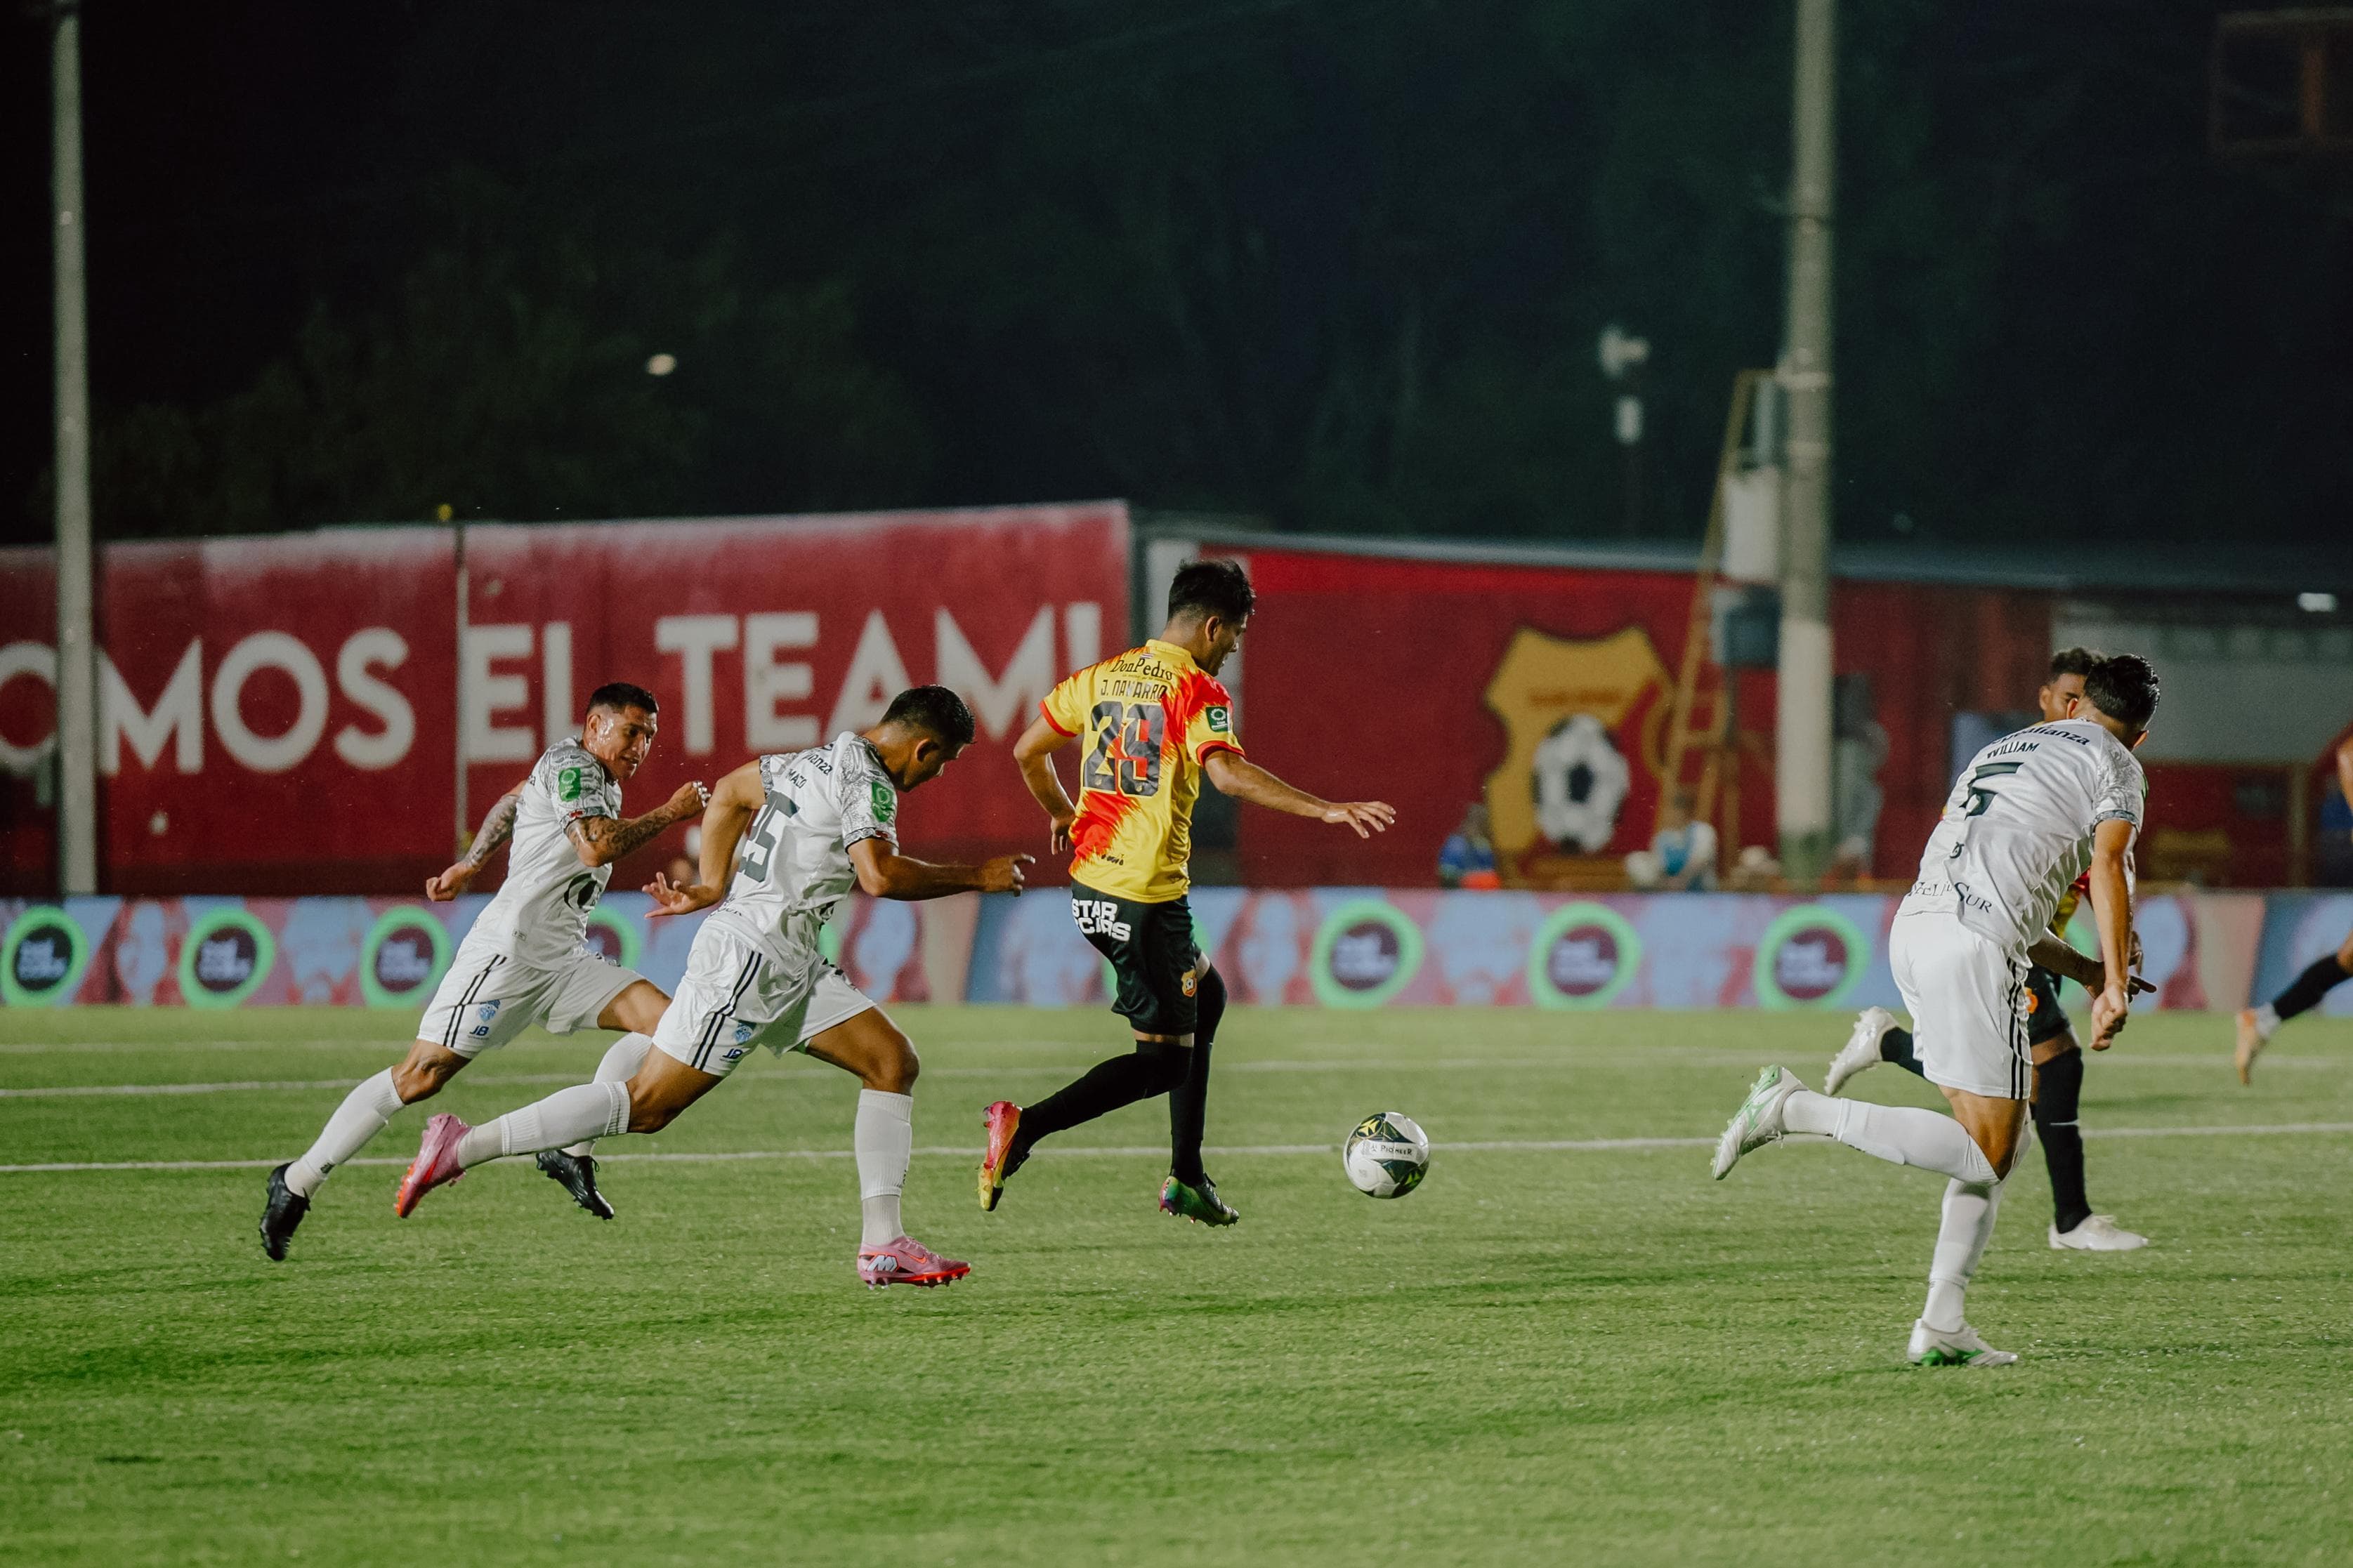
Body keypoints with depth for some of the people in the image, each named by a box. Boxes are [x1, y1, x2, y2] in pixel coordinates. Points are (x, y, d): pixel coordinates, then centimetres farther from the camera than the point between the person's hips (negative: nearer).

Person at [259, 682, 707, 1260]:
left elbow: (512, 802, 33)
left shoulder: (595, 778, 18)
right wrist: (670, 813, -16)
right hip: (509, 948, -9)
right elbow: (596, 847, -25)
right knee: (421, 1075, -10)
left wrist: (469, 866, 32)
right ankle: (297, 1182, -2)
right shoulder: (571, 766, -10)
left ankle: (571, 1149, -7)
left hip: (564, 962, 9)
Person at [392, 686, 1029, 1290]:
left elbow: (730, 791, 26)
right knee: (648, 1104, -8)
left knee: (893, 1063, 4)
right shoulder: (868, 782, -14)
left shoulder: (813, 763, 15)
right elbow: (879, 875, -29)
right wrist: (974, 878, -18)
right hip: (749, 957, -10)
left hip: (791, 966, 10)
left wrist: (713, 886, 25)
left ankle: (882, 1246, 0)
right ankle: (462, 1146, -4)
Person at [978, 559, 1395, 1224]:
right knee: (1165, 1062, -1)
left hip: (1089, 887, 9)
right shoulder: (1196, 690, -12)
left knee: (1206, 995, 26)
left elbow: (1028, 751, 17)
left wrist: (1062, 814, 34)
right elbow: (1227, 772, -28)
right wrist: (1323, 809, -31)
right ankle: (1024, 1126, -19)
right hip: (1147, 895, -9)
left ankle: (1187, 1179, 26)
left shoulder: (1103, 676, 11)